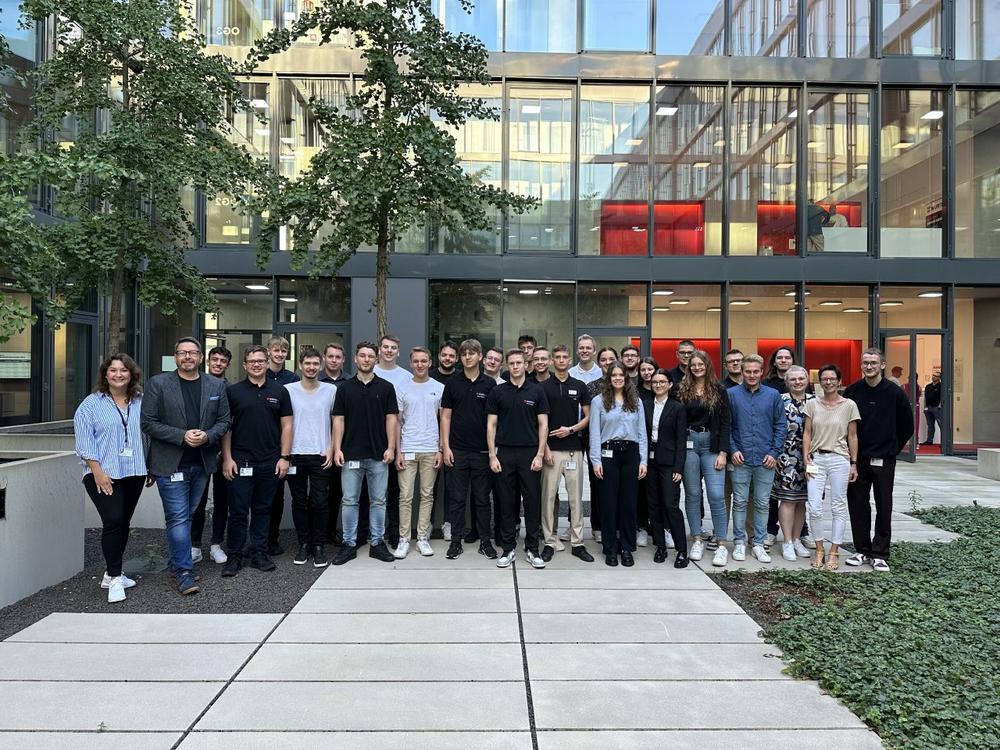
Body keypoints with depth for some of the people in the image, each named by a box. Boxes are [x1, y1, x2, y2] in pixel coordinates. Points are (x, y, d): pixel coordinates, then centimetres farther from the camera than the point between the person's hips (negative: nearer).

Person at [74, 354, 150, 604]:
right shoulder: (92, 404, -3)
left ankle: (111, 573, 24)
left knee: (123, 523, 11)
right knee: (113, 520, -12)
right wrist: (98, 472, -14)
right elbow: (84, 442, -7)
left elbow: (148, 435, 12)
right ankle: (115, 579, -3)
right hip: (104, 475, -4)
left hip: (134, 473, 4)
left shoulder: (141, 403, 7)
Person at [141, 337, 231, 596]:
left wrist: (207, 436, -13)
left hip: (202, 463, 4)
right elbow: (148, 422, -7)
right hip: (171, 464, -3)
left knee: (187, 515, 14)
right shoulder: (158, 383, -3)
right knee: (178, 518, -4)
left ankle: (177, 562, 29)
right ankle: (184, 572, 2)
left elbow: (224, 421, 7)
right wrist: (182, 436, -16)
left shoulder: (216, 386, 6)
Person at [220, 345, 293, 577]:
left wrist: (284, 457, -1)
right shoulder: (233, 391, 3)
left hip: (270, 462, 2)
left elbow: (286, 425, 6)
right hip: (240, 462, -1)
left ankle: (259, 553, 21)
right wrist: (227, 458, -4)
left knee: (263, 510, 10)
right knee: (238, 511, 2)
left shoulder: (279, 391, 6)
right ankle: (234, 556, 13)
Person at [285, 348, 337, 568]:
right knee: (299, 502, 8)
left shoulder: (331, 390, 3)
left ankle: (319, 546, 11)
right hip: (296, 455, 1)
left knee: (320, 502, 0)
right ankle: (304, 544, 20)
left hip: (321, 456, -1)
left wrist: (331, 449, -2)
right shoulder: (289, 390, 2)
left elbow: (337, 423, 6)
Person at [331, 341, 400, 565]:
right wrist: (337, 449, -6)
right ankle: (349, 544, 14)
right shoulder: (345, 387, 4)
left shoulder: (386, 387, 3)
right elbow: (338, 419, 2)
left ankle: (377, 543, 16)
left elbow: (391, 418, 1)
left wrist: (391, 447, -8)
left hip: (378, 454, 0)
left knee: (378, 501, 7)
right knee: (349, 501, 4)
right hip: (351, 454, 0)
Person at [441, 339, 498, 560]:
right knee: (457, 498, 5)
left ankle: (485, 541, 16)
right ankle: (456, 540, 15)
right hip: (457, 450, 0)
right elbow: (446, 415, 2)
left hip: (482, 450, 0)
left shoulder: (490, 384, 2)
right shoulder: (452, 382, 3)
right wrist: (446, 446, -5)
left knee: (482, 498, 7)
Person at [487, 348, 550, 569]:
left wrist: (540, 454, -7)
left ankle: (532, 548, 13)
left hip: (530, 454, 0)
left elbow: (543, 425, 1)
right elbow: (491, 425, 2)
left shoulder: (537, 391, 3)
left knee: (532, 502, 3)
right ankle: (508, 548, 15)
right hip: (504, 454, 0)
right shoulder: (497, 392, 4)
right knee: (506, 502, 5)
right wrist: (492, 455, -5)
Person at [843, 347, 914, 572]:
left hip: (884, 460, -2)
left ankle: (880, 554, 13)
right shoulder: (852, 391, 2)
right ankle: (862, 551, 18)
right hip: (857, 458, 2)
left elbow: (907, 425, 7)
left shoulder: (894, 392, -3)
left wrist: (894, 448, 8)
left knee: (883, 507, 4)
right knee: (857, 505, 6)